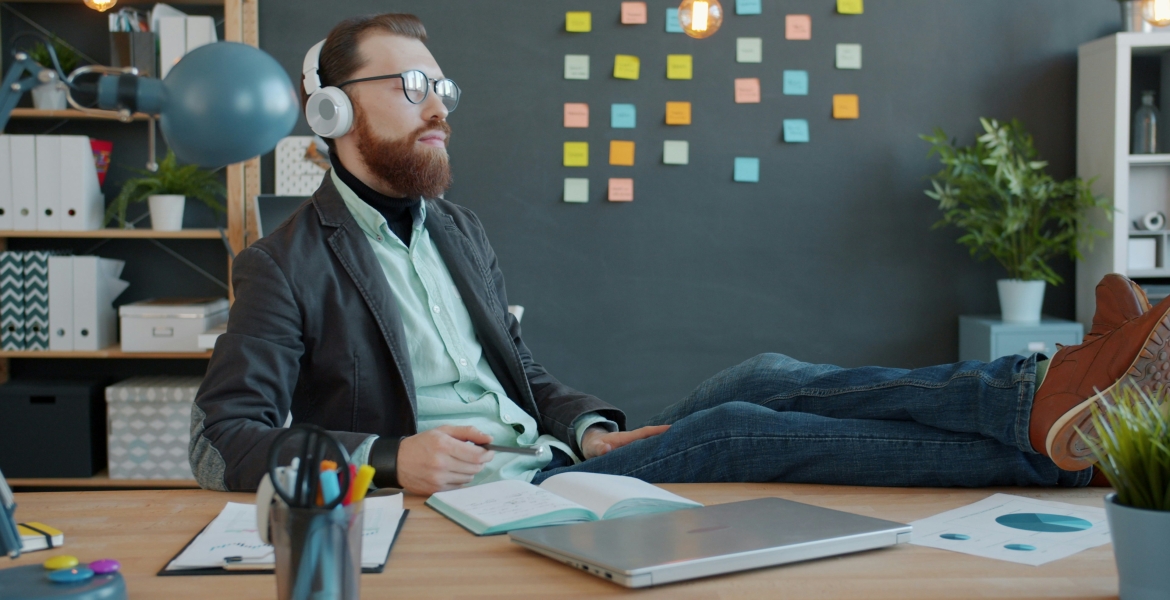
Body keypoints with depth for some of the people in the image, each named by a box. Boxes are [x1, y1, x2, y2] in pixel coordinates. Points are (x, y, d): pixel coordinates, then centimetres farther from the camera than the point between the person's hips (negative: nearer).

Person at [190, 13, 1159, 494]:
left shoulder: (456, 228, 18)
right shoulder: (285, 267, -2)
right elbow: (224, 441, -10)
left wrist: (589, 430, -2)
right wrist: (388, 459, -26)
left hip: (546, 467, 7)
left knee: (762, 383, -17)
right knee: (733, 434, -25)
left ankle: (1035, 398, -29)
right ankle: (1039, 435, -29)